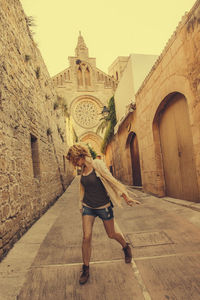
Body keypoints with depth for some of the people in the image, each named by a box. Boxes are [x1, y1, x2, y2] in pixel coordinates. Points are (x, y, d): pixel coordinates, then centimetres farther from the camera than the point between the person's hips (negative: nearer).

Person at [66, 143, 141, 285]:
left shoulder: (97, 165, -18)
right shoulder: (83, 170, 2)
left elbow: (112, 181, -16)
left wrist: (126, 197, -15)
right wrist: (82, 204, 21)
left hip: (103, 207, -4)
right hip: (88, 207, 4)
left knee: (111, 234, 13)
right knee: (86, 237, -3)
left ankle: (126, 247, 45)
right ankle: (86, 269, 19)